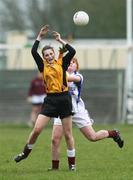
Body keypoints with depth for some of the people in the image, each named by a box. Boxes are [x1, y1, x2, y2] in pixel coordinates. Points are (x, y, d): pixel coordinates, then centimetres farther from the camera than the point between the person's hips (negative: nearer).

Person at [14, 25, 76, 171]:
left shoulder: (61, 63, 5)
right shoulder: (43, 65, 7)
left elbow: (72, 51, -9)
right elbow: (33, 52, -5)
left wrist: (60, 40, -3)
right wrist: (40, 37, -4)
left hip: (64, 99, -1)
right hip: (50, 100, 1)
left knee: (68, 134, 3)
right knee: (37, 129, -6)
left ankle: (72, 163, 11)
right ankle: (25, 152, 16)